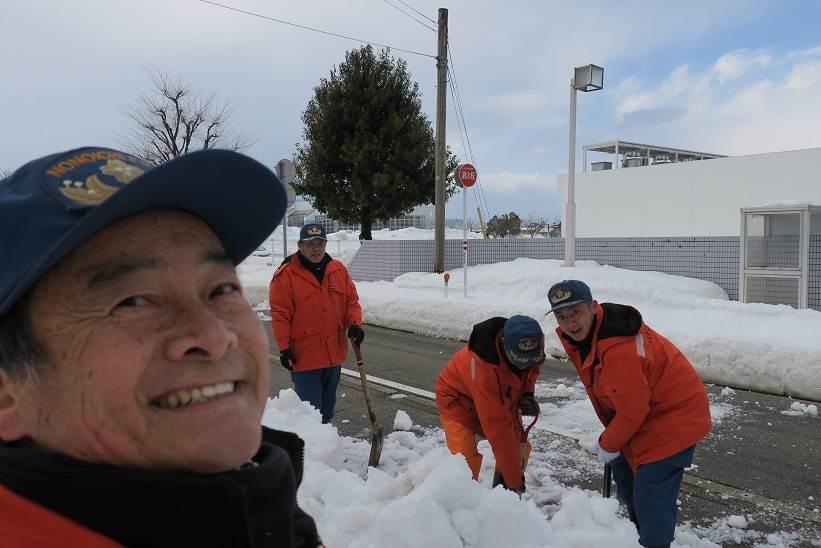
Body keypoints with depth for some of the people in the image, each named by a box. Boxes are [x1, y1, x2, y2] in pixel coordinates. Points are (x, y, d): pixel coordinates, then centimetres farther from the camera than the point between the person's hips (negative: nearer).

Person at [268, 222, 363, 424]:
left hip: (334, 354, 5)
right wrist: (284, 347, -13)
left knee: (328, 405, 20)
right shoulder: (286, 274, -9)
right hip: (304, 356, -5)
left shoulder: (338, 269, 5)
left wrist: (355, 324, -8)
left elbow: (351, 299, 10)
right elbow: (280, 314, -10)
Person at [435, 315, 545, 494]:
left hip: (499, 399, 6)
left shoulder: (534, 345, -23)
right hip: (458, 399, -6)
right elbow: (497, 425, -39)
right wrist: (514, 481, -34)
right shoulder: (483, 364, -43)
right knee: (466, 458, -23)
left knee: (521, 447, 0)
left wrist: (527, 394, -17)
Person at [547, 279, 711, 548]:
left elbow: (632, 410, -27)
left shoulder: (619, 350, -37)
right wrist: (610, 438, 12)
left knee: (651, 500, -12)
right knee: (623, 467, 27)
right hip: (645, 409, 11)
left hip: (674, 416, -10)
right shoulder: (583, 333, -6)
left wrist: (608, 445, -11)